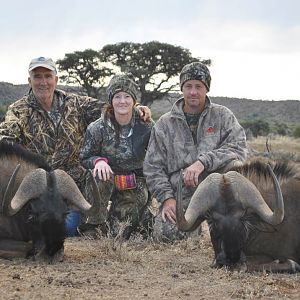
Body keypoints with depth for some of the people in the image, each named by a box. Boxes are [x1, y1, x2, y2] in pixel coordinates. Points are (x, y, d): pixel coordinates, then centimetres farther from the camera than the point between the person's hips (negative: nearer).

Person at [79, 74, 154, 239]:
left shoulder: (146, 127, -9)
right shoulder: (97, 128, -11)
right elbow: (84, 158, -4)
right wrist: (98, 160, -27)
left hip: (136, 186, 0)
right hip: (109, 179, 0)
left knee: (121, 234, -7)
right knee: (98, 177, -36)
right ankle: (95, 224, -15)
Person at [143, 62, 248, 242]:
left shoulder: (222, 116, 6)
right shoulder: (164, 124, 9)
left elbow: (239, 147, -11)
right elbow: (153, 167, 7)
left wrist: (202, 162, -25)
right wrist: (167, 198, -10)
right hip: (181, 195, 0)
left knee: (234, 164, -30)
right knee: (166, 233, -26)